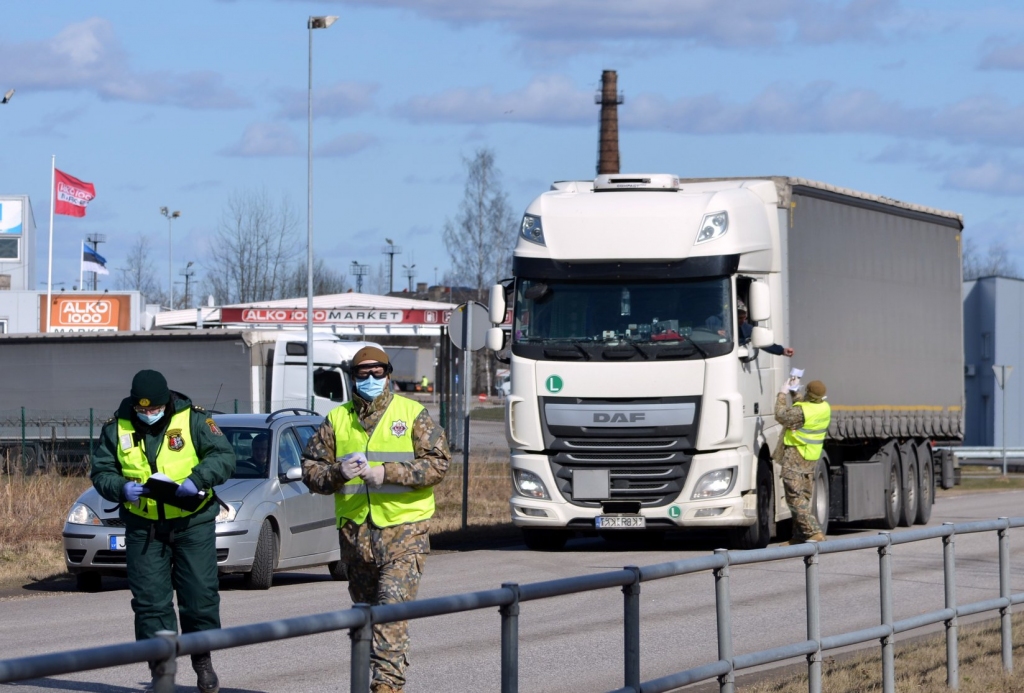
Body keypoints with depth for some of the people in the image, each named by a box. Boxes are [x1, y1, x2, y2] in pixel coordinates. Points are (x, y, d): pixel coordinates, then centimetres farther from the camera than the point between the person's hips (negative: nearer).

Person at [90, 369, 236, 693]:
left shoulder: (192, 419, -5)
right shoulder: (117, 427, 1)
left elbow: (224, 456, -8)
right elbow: (100, 472, 3)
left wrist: (197, 479, -24)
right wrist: (121, 488, -18)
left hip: (193, 523, -1)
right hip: (143, 527, 2)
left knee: (200, 595, 1)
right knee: (150, 601, -1)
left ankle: (203, 662, 17)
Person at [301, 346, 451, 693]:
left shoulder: (412, 414, 3)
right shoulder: (337, 420, 12)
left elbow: (438, 463, -6)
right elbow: (310, 469, 11)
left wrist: (387, 472, -16)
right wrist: (337, 473, -12)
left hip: (404, 529, -4)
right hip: (355, 531, 4)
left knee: (393, 605, -16)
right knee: (365, 607, 11)